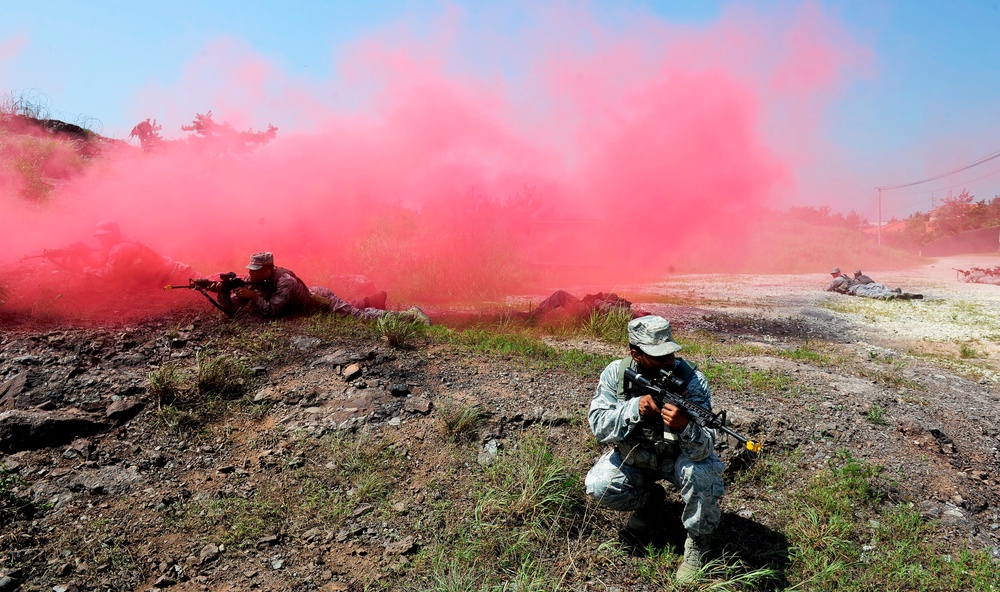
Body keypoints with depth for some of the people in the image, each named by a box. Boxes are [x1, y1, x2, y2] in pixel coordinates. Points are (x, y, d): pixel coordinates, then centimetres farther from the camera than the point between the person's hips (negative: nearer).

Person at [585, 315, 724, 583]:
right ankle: (650, 501, 13)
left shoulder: (692, 380, -26)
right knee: (598, 486, -21)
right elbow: (599, 425, -25)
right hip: (633, 457, 2)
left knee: (700, 471, -33)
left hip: (678, 457, -1)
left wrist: (685, 427, -56)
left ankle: (697, 543, -3)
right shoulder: (616, 373, -19)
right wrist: (636, 407, -41)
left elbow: (704, 449, -33)